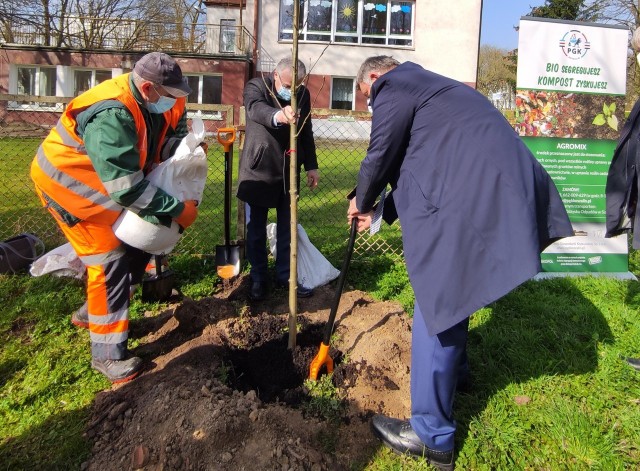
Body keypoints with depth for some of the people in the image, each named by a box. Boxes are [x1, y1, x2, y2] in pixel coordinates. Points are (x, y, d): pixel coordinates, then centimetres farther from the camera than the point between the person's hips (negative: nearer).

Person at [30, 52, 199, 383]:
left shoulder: (162, 101, -10)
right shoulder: (111, 115, -36)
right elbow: (127, 188, -39)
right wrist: (178, 209, -33)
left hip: (115, 177, 9)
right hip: (69, 179, -9)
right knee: (110, 257, -12)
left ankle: (92, 312, 27)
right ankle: (107, 354, 0)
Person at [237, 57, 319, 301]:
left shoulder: (303, 94, 3)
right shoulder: (256, 86, -11)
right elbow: (257, 110, -34)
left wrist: (311, 166, 8)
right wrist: (278, 116, -55)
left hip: (288, 171, 4)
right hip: (259, 170, -4)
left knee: (287, 228, 10)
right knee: (256, 229, 5)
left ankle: (285, 276, 23)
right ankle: (258, 278, 19)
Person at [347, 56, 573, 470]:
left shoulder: (393, 87, 0)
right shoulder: (427, 84, 30)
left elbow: (381, 155, -2)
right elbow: (411, 159, 29)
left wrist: (362, 202, 16)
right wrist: (382, 212, 28)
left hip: (470, 199, -10)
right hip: (495, 189, 10)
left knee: (437, 304, -5)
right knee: (452, 289, 25)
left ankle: (432, 435, 5)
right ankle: (455, 369, 47)